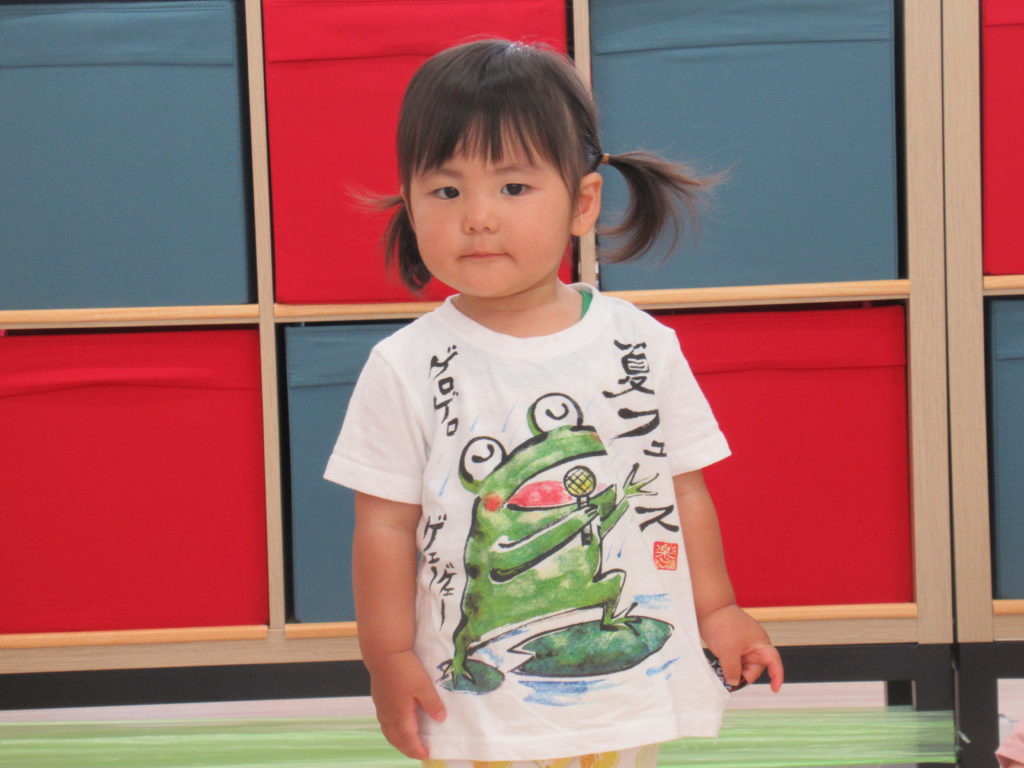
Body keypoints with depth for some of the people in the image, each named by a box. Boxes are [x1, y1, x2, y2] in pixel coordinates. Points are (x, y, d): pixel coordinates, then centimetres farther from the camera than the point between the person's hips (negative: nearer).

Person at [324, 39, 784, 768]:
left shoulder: (642, 345, -1)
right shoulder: (406, 370, -6)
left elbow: (686, 489, 7)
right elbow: (387, 523, -4)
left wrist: (716, 608, 9)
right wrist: (389, 655, -6)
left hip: (629, 693, 2)